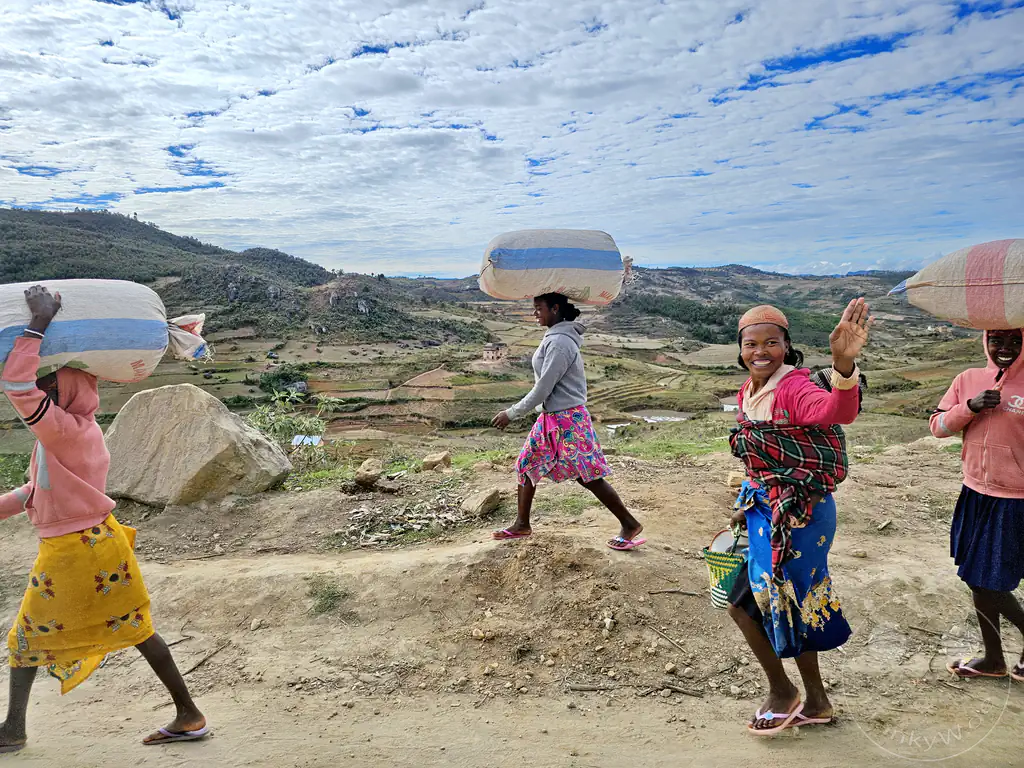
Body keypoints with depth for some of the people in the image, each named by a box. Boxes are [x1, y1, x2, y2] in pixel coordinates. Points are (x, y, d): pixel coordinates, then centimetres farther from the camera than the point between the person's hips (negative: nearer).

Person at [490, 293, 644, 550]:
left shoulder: (559, 343, -22)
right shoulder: (554, 337, 8)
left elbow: (543, 389, -22)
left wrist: (511, 414, -14)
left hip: (567, 419, -10)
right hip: (551, 417, 10)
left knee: (587, 476, -1)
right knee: (527, 465, 13)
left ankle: (630, 525, 13)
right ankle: (521, 525, 27)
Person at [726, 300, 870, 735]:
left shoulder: (795, 388, -21)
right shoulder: (747, 393, 5)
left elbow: (838, 411, -44)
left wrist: (843, 365, -63)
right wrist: (748, 505, 19)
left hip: (799, 515, -9)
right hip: (769, 509, 9)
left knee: (743, 604, 1)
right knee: (788, 606, 19)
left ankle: (781, 691, 26)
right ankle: (816, 702, 38)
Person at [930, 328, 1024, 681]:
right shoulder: (969, 379, 2)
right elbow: (938, 426, 2)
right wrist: (970, 407, -14)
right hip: (975, 496, 6)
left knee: (989, 585, -1)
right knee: (978, 581, 17)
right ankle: (993, 659, 36)